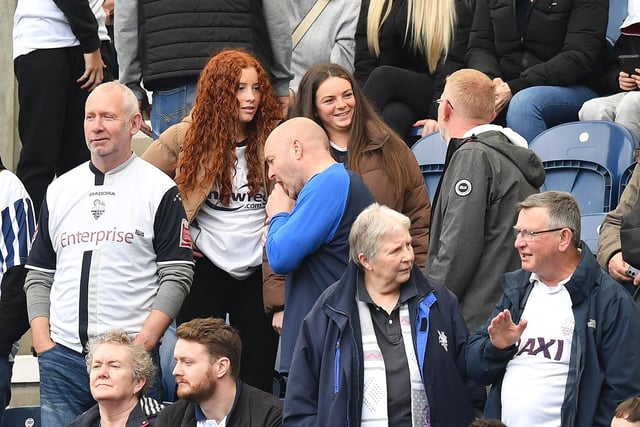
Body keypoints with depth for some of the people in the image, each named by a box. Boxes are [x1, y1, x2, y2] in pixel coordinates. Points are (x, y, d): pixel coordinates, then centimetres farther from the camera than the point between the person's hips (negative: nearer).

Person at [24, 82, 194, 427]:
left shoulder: (159, 190, 2)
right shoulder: (60, 190, 15)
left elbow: (176, 275, -3)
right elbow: (39, 274, 16)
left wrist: (144, 342, -12)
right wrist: (42, 341, 3)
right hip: (61, 354, 4)